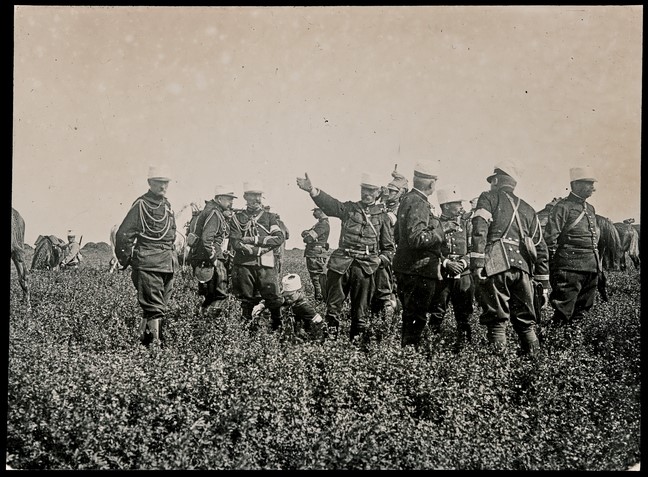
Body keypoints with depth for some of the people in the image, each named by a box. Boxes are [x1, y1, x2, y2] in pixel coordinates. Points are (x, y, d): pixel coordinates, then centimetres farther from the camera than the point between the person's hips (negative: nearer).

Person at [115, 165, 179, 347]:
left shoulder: (167, 205, 17)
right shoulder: (141, 205, -6)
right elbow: (123, 234, -6)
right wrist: (125, 260, -3)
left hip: (168, 263, 7)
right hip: (148, 263, -7)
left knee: (162, 306, 9)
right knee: (154, 307, -10)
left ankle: (144, 337, 20)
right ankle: (154, 342, -9)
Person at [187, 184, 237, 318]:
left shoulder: (219, 213, 18)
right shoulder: (214, 213, -15)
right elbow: (206, 238, -24)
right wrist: (213, 259, -21)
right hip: (207, 260, -11)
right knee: (220, 292, -10)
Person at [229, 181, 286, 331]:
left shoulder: (269, 217, 13)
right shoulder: (238, 217, 9)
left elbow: (280, 238, -2)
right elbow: (235, 243, -5)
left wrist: (254, 240, -9)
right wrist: (262, 248, -11)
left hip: (266, 266, 1)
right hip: (244, 265, -1)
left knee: (274, 300, -4)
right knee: (246, 302, 4)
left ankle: (278, 328, 10)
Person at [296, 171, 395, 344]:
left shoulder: (382, 216, 11)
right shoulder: (349, 208, 10)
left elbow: (388, 246, 16)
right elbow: (329, 203, -10)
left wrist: (381, 259, -4)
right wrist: (312, 190, -28)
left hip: (365, 265, 0)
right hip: (341, 262, 1)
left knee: (361, 308, 4)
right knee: (333, 303, 1)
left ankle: (358, 338, 13)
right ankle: (330, 335, 10)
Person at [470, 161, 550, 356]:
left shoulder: (489, 198, 11)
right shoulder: (528, 210, 25)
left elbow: (479, 231, -7)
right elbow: (540, 247, 21)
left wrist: (476, 264, -13)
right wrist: (544, 284, 23)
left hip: (495, 266, -4)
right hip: (522, 267, 4)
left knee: (496, 319, -2)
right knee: (525, 320, 12)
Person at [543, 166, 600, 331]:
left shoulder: (590, 209, 18)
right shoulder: (563, 207, -7)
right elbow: (550, 238, -12)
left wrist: (597, 263, 19)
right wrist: (554, 268, -14)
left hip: (592, 267, 8)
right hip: (570, 266, -8)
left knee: (582, 311, 12)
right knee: (563, 312, -9)